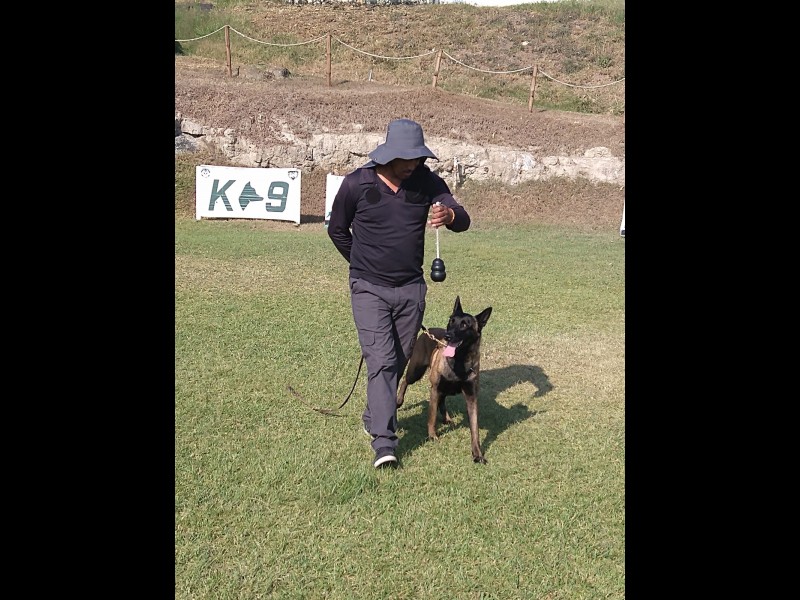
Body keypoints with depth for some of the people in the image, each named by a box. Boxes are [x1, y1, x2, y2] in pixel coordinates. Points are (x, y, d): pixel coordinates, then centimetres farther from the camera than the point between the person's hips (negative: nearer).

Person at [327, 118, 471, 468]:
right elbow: (337, 230, 5)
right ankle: (384, 442, -12)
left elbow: (463, 220, -11)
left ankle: (374, 418, 36)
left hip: (411, 289, 4)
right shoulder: (357, 183, -11)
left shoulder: (426, 181, -4)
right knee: (381, 361, -13)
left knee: (399, 362, 14)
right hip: (369, 289, -3)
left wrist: (449, 215, -35)